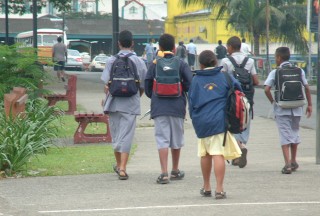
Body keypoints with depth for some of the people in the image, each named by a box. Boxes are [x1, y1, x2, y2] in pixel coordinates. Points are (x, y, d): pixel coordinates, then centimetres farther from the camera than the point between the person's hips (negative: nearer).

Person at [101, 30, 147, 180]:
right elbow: (143, 86, 6)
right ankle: (122, 168, -9)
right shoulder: (139, 62, 1)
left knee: (116, 135, 15)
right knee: (126, 136, 0)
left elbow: (106, 85, -6)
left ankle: (119, 165, 29)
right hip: (131, 105, -1)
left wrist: (108, 101, 9)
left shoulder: (112, 61, -3)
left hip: (114, 104, 1)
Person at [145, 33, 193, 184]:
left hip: (159, 107, -1)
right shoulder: (181, 64, -1)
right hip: (177, 107, 1)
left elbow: (147, 86, 2)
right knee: (176, 139, 14)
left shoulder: (154, 65, 0)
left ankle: (164, 173, -14)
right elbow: (189, 84, -6)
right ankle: (175, 171, 26)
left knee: (162, 139, -3)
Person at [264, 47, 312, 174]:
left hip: (281, 109, -3)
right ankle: (293, 162, 28)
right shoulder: (299, 71, 4)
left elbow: (267, 89, -15)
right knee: (295, 133, 19)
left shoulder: (275, 72, -4)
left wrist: (272, 101, 0)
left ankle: (288, 164, -13)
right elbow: (306, 88, 1)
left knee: (285, 135, -1)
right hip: (296, 108, 3)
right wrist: (309, 104, 9)